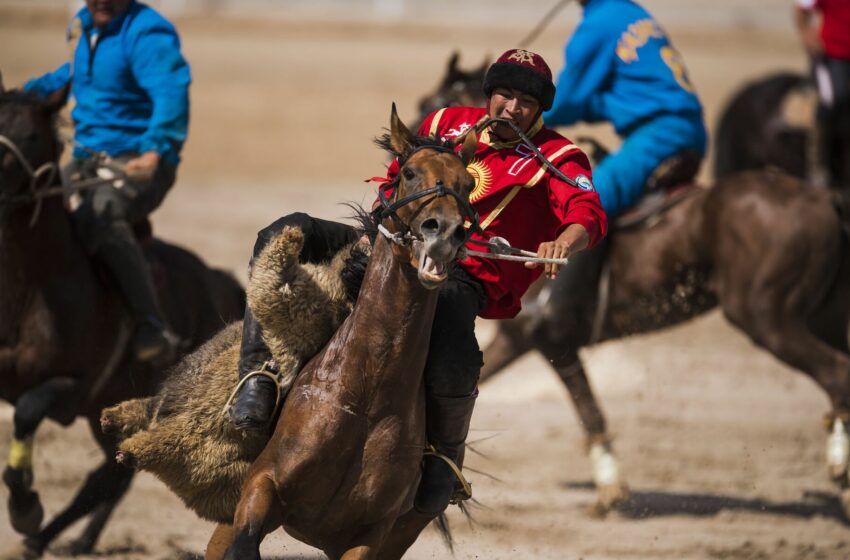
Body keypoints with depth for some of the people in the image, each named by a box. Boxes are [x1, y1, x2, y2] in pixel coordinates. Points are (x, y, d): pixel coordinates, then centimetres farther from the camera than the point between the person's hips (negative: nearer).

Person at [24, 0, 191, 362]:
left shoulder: (148, 34, -16)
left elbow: (171, 93, -32)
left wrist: (154, 150, -48)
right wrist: (32, 91, 23)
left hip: (138, 164, -9)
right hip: (86, 160, 9)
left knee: (100, 215, -35)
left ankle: (151, 327, -36)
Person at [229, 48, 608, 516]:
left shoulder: (555, 158, 6)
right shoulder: (448, 123, 20)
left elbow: (590, 215, -13)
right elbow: (398, 178, 35)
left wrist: (565, 242, -38)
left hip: (463, 275, -5)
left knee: (454, 360, -39)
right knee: (285, 235, -17)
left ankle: (443, 455, -8)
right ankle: (258, 375, -22)